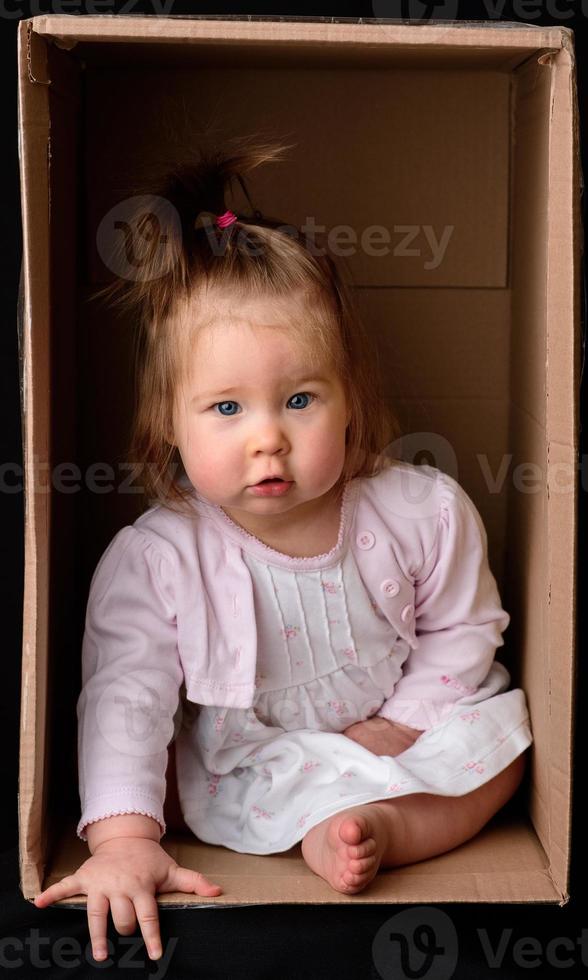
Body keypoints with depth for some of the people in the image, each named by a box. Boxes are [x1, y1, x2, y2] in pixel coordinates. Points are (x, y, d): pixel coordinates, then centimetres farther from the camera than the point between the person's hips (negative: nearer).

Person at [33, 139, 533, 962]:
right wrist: (124, 836, -31)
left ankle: (381, 828, -23)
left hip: (406, 720, 2)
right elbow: (124, 695, -23)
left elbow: (461, 628, -4)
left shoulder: (423, 510, -21)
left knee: (502, 724, -14)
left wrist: (399, 722, -12)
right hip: (253, 751, -1)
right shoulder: (155, 559, -25)